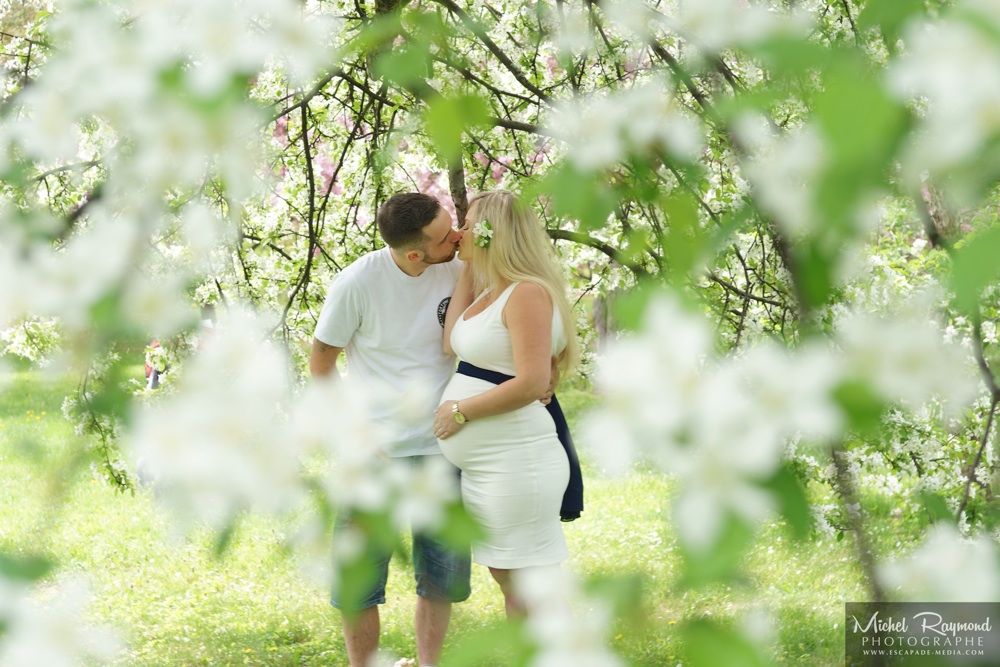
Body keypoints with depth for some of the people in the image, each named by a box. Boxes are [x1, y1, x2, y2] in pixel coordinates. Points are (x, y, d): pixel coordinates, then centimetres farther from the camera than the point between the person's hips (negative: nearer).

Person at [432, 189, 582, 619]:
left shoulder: (528, 293, -16)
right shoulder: (489, 291, 14)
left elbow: (532, 383, -24)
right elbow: (451, 343, 3)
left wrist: (460, 411, -15)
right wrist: (469, 269, 6)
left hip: (514, 465, -10)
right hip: (482, 466, 11)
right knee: (505, 580, 18)